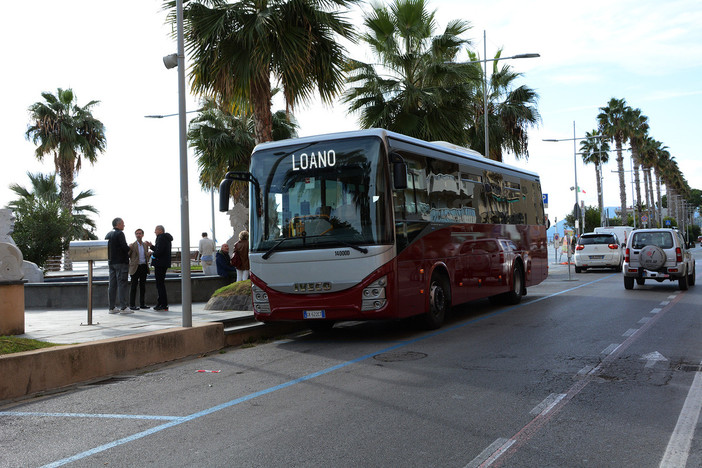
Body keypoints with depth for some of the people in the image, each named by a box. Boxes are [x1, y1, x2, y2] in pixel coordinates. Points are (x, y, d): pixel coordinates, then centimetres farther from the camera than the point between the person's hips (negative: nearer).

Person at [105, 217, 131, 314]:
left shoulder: (108, 235, 13)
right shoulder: (119, 234, -12)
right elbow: (125, 247, -18)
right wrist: (129, 249, 2)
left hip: (111, 262, 8)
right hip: (121, 262, -8)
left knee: (112, 285, 8)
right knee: (122, 284, -7)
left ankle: (111, 307, 10)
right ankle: (123, 308, -9)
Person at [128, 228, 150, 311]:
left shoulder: (145, 244, 12)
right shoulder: (132, 245, 0)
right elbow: (127, 256, -2)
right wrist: (129, 249, -20)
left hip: (144, 267, 4)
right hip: (135, 268, -4)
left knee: (143, 286, 8)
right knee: (134, 286, -3)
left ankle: (142, 304, 15)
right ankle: (132, 305, -1)